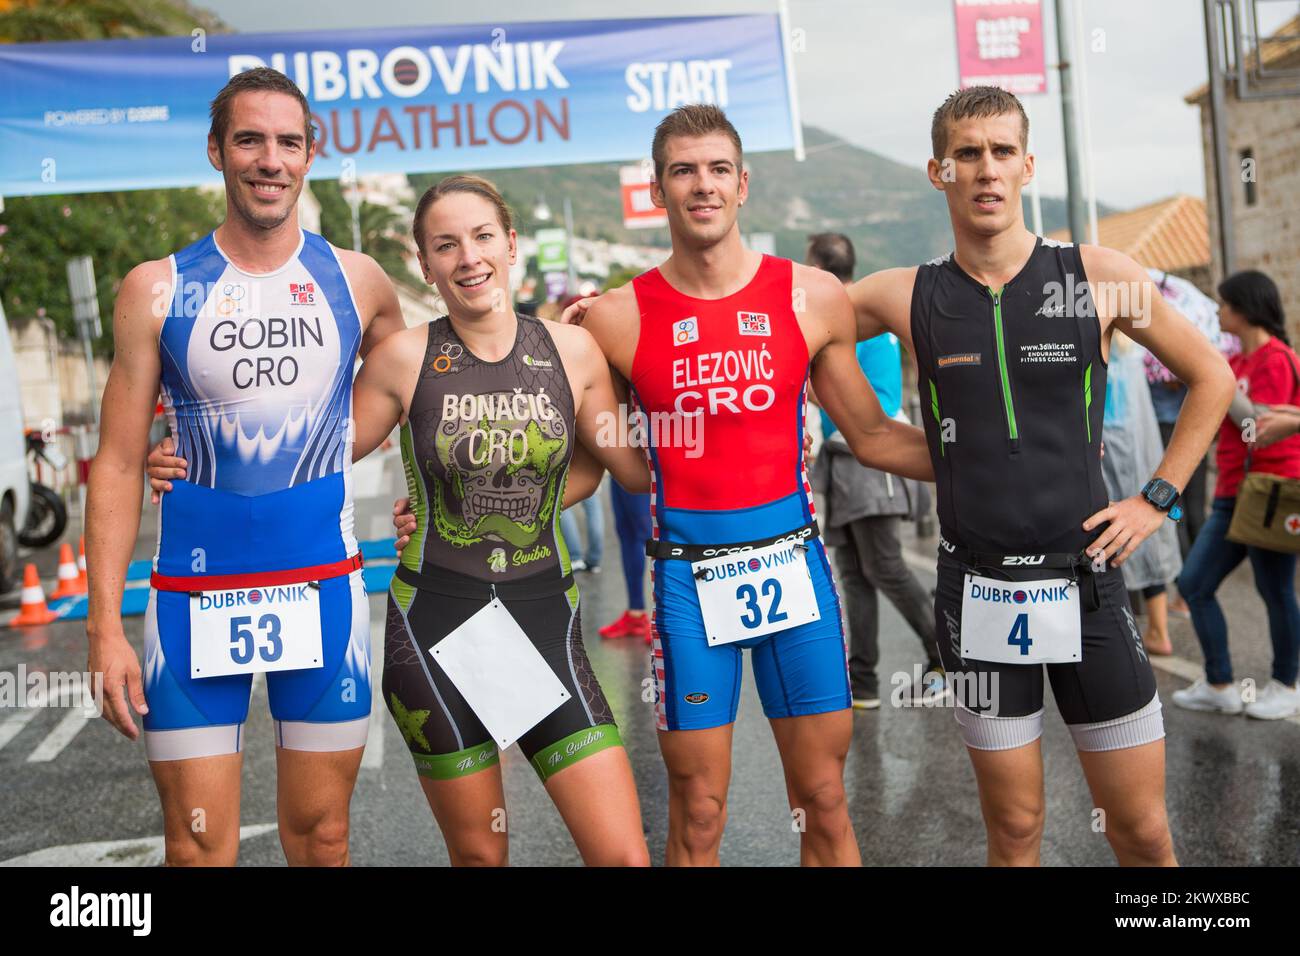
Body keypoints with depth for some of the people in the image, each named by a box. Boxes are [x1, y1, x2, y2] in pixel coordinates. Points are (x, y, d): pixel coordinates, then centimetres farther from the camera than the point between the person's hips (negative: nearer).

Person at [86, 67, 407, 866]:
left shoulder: (356, 283, 3)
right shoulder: (156, 290, -1)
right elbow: (118, 464, -1)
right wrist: (105, 627, -7)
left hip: (324, 589, 1)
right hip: (196, 592, -1)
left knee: (321, 837, 10)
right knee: (199, 850, 3)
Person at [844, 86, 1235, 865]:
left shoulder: (1101, 277, -2)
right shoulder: (905, 297, -1)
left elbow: (1212, 378, 9)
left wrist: (1157, 499, 2)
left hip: (1087, 581, 0)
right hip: (979, 590, 0)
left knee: (1143, 829, 7)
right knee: (1014, 829, 10)